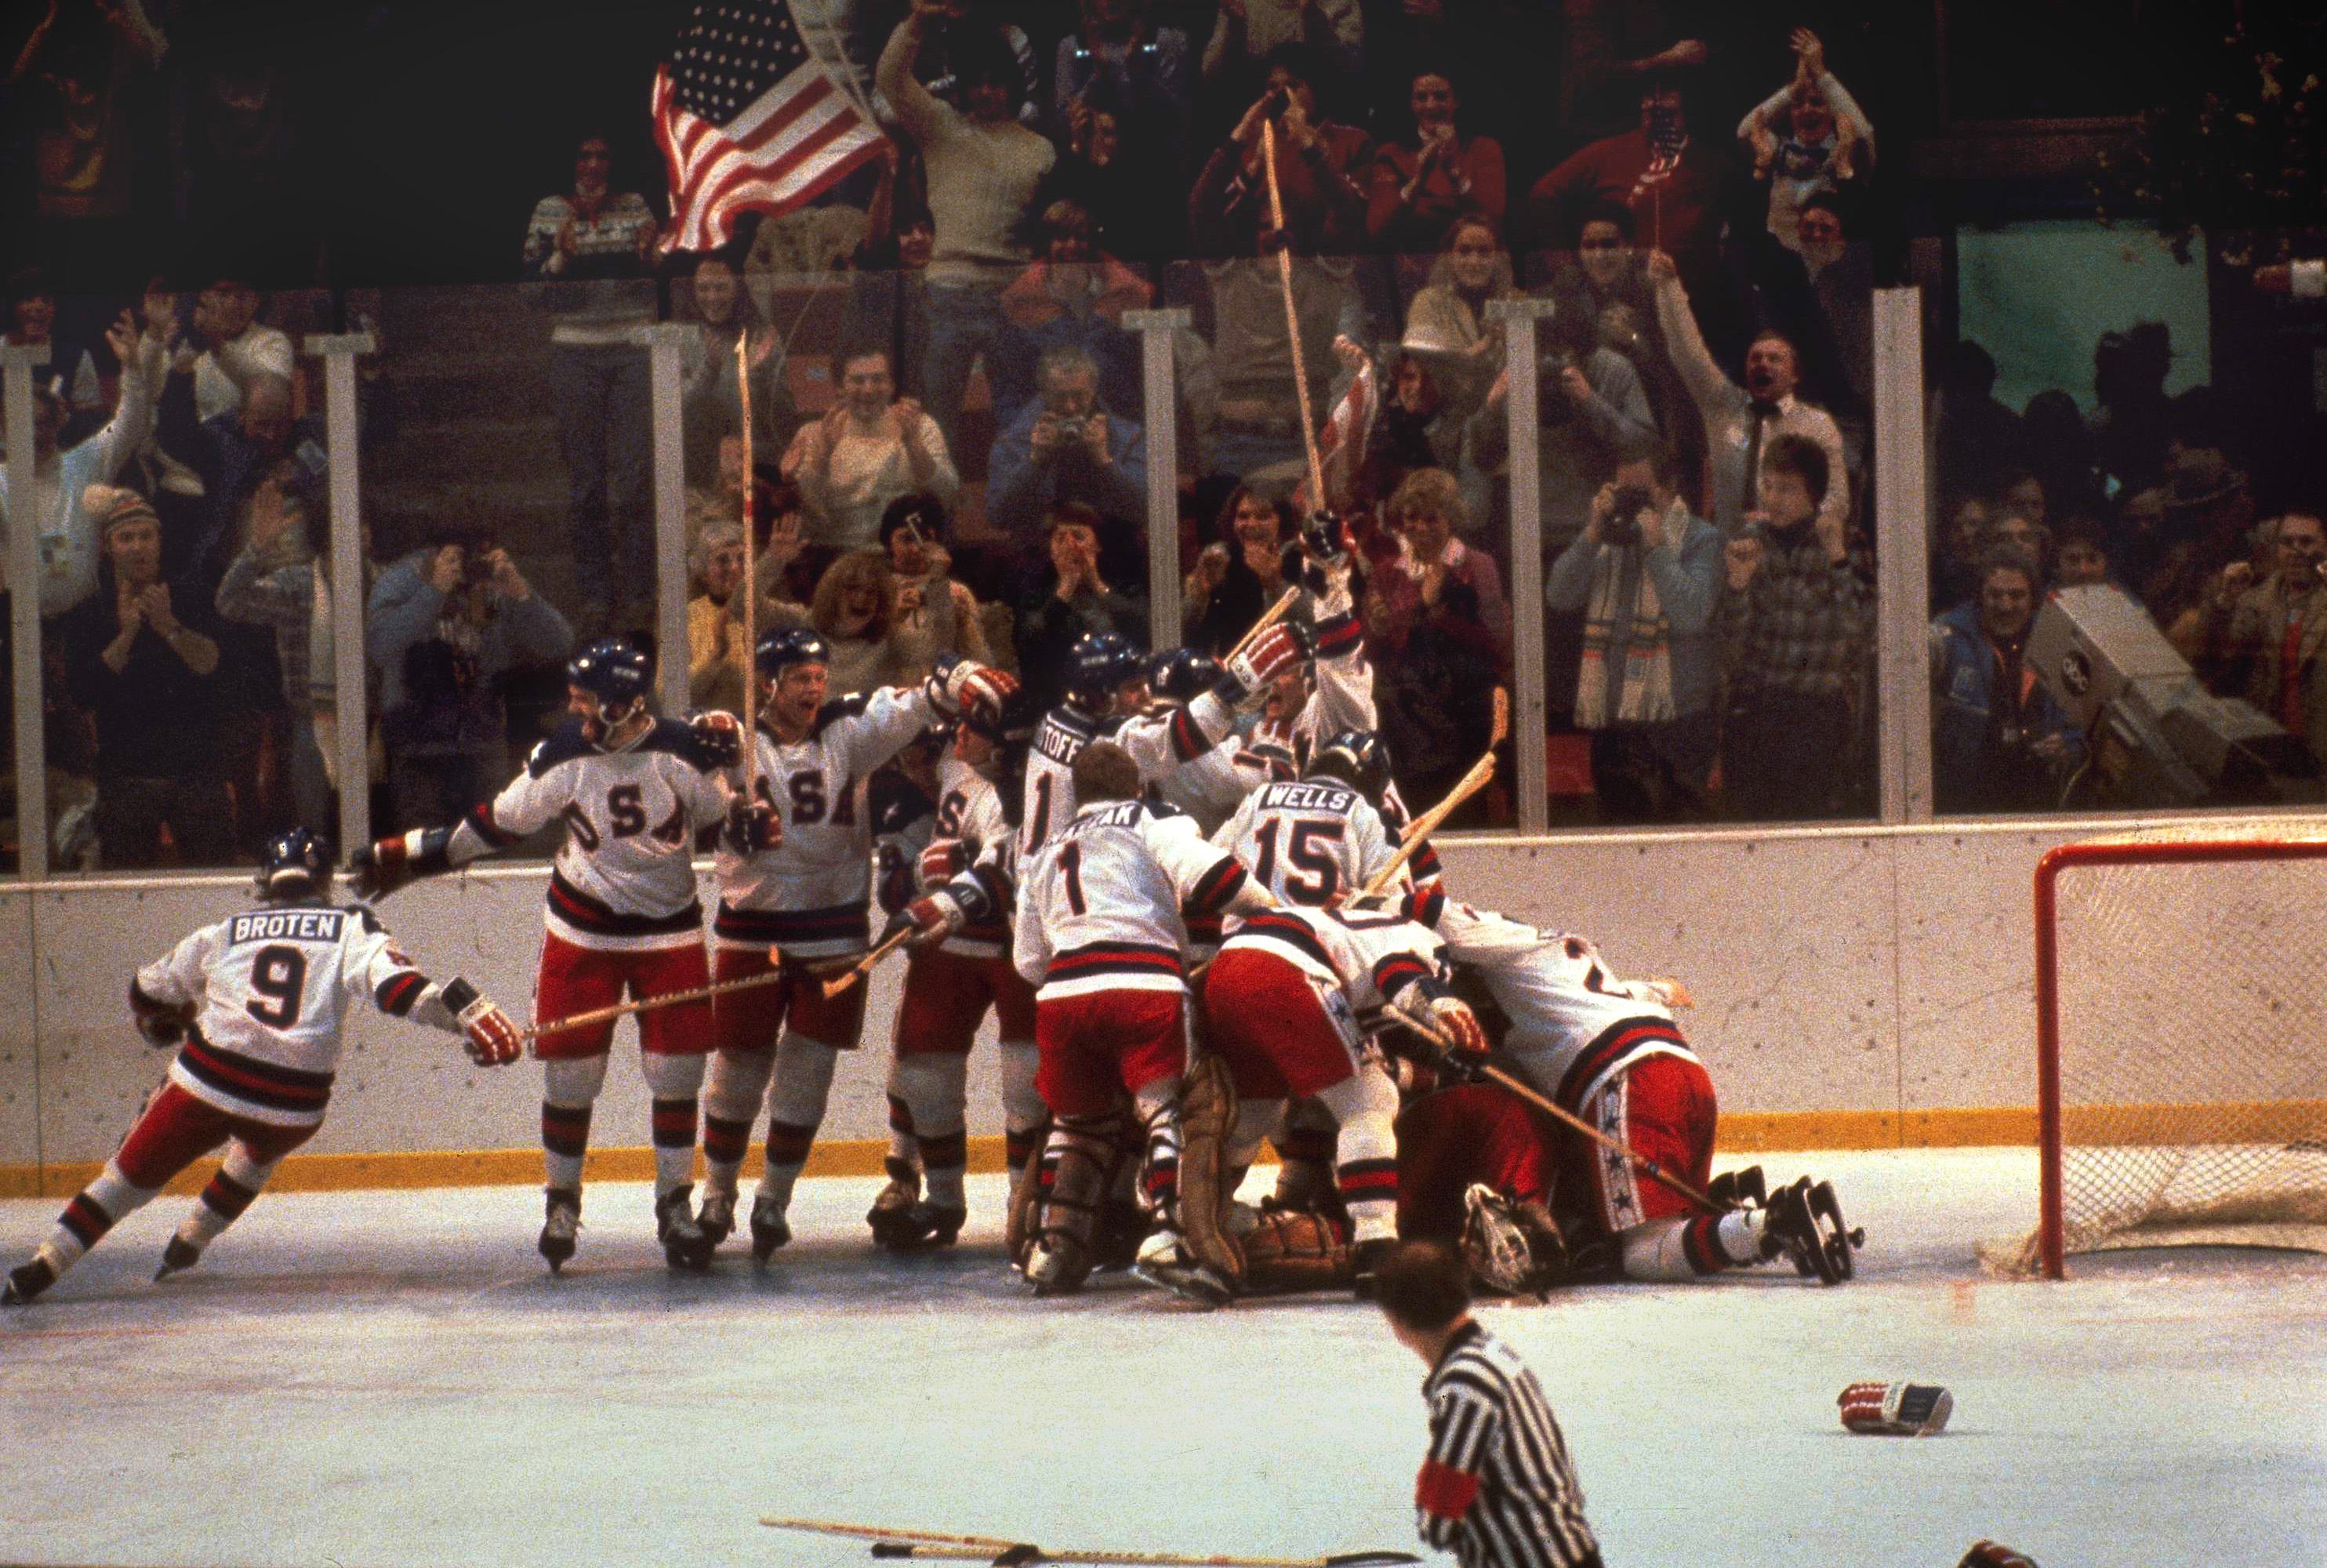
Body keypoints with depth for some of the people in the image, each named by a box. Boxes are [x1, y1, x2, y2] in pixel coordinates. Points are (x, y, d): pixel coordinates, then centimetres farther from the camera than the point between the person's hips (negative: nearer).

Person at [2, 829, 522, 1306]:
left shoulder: (224, 933, 15)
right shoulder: (350, 928, 8)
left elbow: (147, 995, 24)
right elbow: (393, 982, -11)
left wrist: (168, 1028, 46)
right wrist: (465, 1009, -19)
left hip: (207, 1082, 0)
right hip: (293, 1104, 0)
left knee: (133, 1173, 13)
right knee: (259, 1151, 35)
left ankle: (42, 1269, 5)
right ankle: (186, 1247, 36)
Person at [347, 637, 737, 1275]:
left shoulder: (683, 754, -12)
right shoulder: (563, 756, -9)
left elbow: (725, 816, 2)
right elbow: (497, 822, 2)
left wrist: (747, 823, -22)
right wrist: (407, 857, 2)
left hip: (668, 931, 0)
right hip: (581, 929, 0)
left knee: (676, 1072, -3)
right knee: (571, 1068, -2)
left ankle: (675, 1204, 12)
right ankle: (561, 1202, 16)